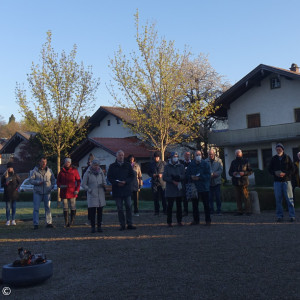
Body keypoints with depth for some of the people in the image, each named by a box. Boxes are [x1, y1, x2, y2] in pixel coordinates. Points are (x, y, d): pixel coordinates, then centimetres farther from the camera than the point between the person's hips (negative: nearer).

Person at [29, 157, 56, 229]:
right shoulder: (34, 171, 1)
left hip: (47, 192, 2)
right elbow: (31, 180, -3)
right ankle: (36, 224, 2)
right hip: (37, 192, -2)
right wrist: (38, 182, -18)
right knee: (36, 208, -3)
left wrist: (51, 187, 0)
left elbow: (53, 180, 16)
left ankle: (49, 223, 8)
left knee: (48, 208, 3)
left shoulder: (49, 170, 9)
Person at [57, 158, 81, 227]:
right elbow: (58, 181, 15)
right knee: (65, 207, 6)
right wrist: (60, 185, -7)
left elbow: (78, 180, 3)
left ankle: (72, 221, 7)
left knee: (73, 207, -3)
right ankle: (66, 222, 11)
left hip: (72, 192, -2)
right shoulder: (61, 171, 9)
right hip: (64, 192, 2)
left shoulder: (74, 170, 3)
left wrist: (77, 190, -8)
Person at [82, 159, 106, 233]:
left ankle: (99, 226, 12)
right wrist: (90, 190, -7)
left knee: (100, 211, 4)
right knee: (92, 212, -5)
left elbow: (104, 182, 17)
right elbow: (84, 184, 1)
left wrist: (103, 184, -5)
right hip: (92, 195, -3)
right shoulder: (87, 173, -1)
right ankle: (93, 227, 3)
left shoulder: (101, 172, 9)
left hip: (101, 194, 3)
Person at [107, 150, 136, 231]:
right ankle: (122, 225, 9)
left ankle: (129, 224, 7)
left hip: (127, 189, 1)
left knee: (128, 207, 0)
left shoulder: (128, 165, 8)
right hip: (117, 190, -1)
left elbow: (132, 175, 6)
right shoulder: (112, 166, 5)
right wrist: (117, 183, -13)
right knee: (120, 209, 3)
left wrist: (125, 182, -11)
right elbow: (109, 177, 2)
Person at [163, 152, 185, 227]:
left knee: (179, 205, 9)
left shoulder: (181, 166, 8)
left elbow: (184, 176, 1)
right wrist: (172, 180, -16)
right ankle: (169, 222, 7)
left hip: (179, 189, 2)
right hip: (170, 189, -2)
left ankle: (179, 221, 18)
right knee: (170, 206, 0)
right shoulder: (167, 167, 2)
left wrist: (178, 177, -17)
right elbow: (164, 177, -4)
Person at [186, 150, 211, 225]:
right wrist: (191, 177, -12)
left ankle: (208, 220, 9)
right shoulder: (191, 165, 8)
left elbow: (208, 175, -7)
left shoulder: (205, 164, 0)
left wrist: (199, 177, -18)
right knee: (195, 205, 8)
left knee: (206, 205, 1)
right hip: (194, 188, 3)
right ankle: (196, 220, 19)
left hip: (204, 188, -3)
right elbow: (187, 175, 10)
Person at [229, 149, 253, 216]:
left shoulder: (245, 161, 5)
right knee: (238, 197, 5)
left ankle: (248, 211, -4)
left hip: (244, 182, -4)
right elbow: (230, 172, 18)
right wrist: (233, 173, -4)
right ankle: (239, 211, 11)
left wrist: (244, 173, -13)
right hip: (236, 182, 4)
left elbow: (250, 171, 3)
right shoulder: (233, 162, 15)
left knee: (246, 197, -8)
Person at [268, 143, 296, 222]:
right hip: (277, 181, 2)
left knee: (289, 199, -3)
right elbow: (270, 169, 12)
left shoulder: (287, 157, 4)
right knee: (278, 199, 3)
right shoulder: (274, 159, 9)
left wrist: (285, 173, -13)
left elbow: (292, 169, 2)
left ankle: (292, 216, 2)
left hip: (286, 181, -2)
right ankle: (279, 216, 10)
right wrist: (275, 173, -8)